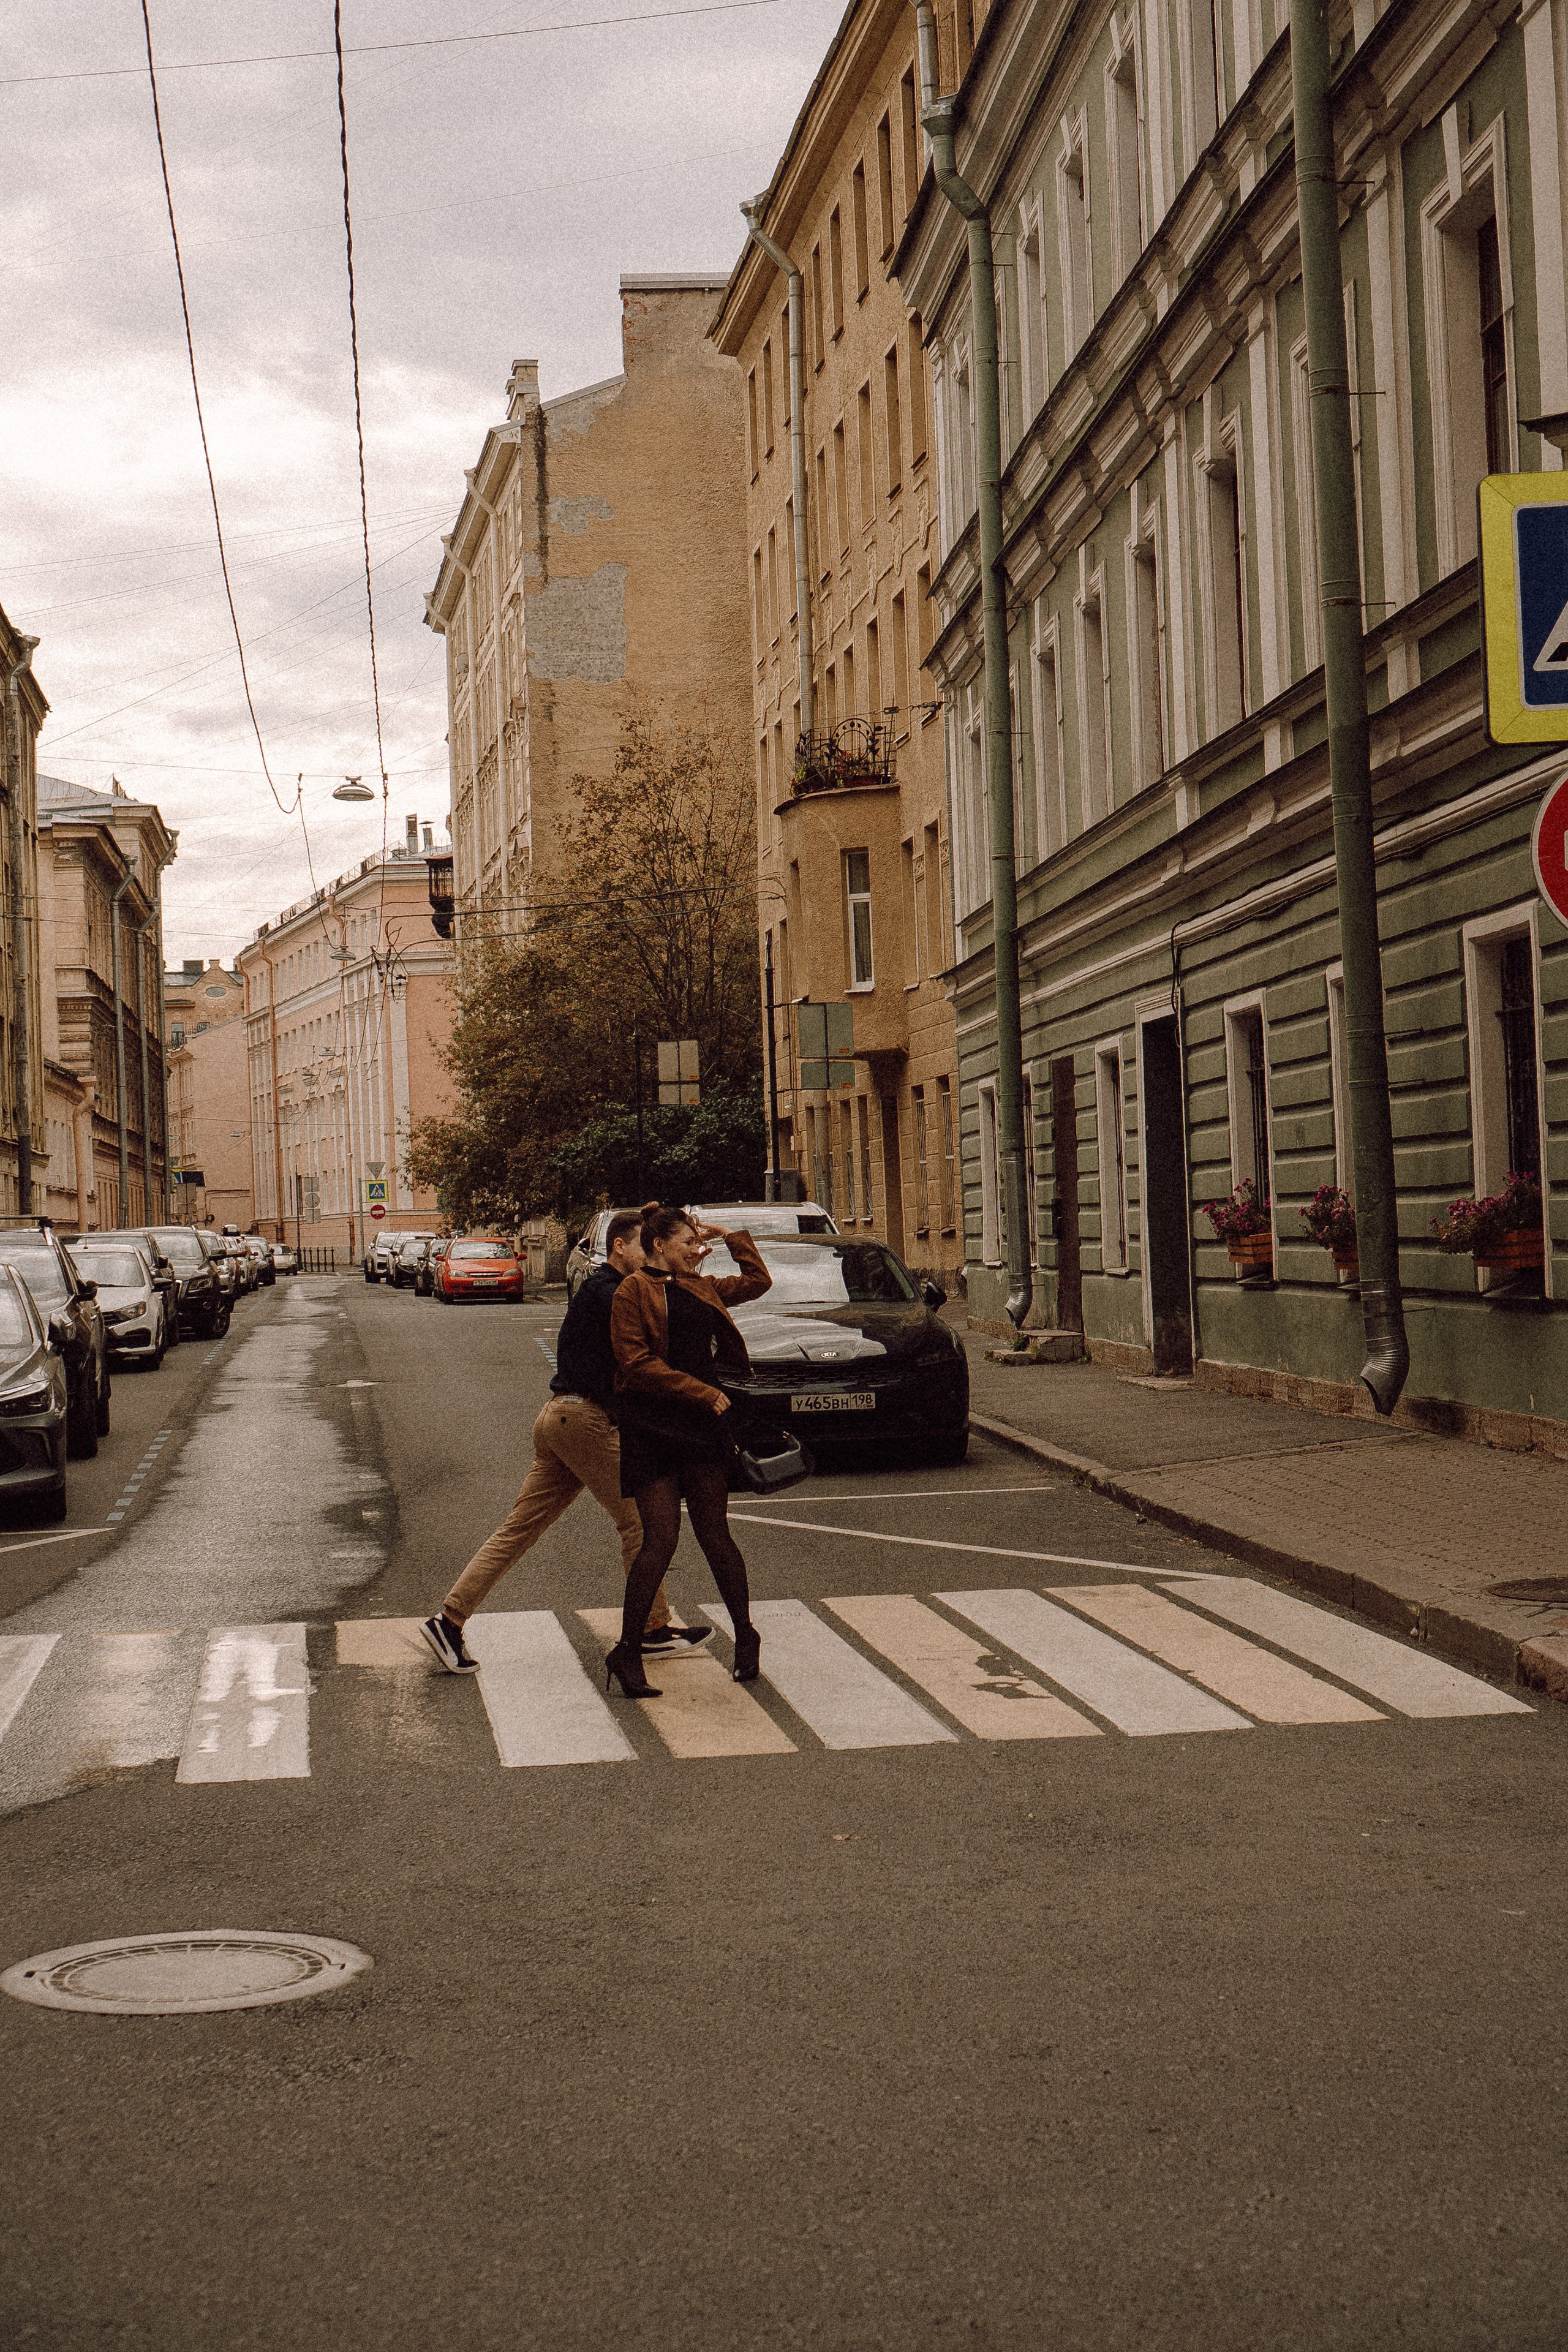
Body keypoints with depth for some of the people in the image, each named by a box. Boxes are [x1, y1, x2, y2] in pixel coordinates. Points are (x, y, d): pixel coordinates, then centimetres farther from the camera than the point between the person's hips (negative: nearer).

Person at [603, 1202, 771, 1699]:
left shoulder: (700, 1288, 17)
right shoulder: (633, 1293, -4)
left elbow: (758, 1281, 31)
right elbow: (636, 1364, -12)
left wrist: (730, 1237, 21)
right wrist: (702, 1392, -14)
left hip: (701, 1425, 6)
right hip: (651, 1429, -6)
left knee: (715, 1535, 6)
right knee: (660, 1540, -9)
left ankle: (745, 1636, 17)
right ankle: (627, 1653, 0)